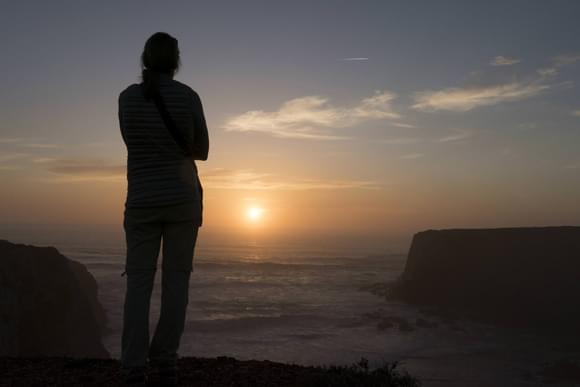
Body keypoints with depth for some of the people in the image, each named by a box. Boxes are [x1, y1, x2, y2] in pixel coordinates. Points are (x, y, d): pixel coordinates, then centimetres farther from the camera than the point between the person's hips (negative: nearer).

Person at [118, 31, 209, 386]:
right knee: (177, 279, 5)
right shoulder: (188, 96, -3)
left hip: (142, 200, 1)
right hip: (183, 197, -1)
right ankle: (165, 358, 5)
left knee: (139, 282, 3)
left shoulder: (127, 97, 2)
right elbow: (202, 151, 4)